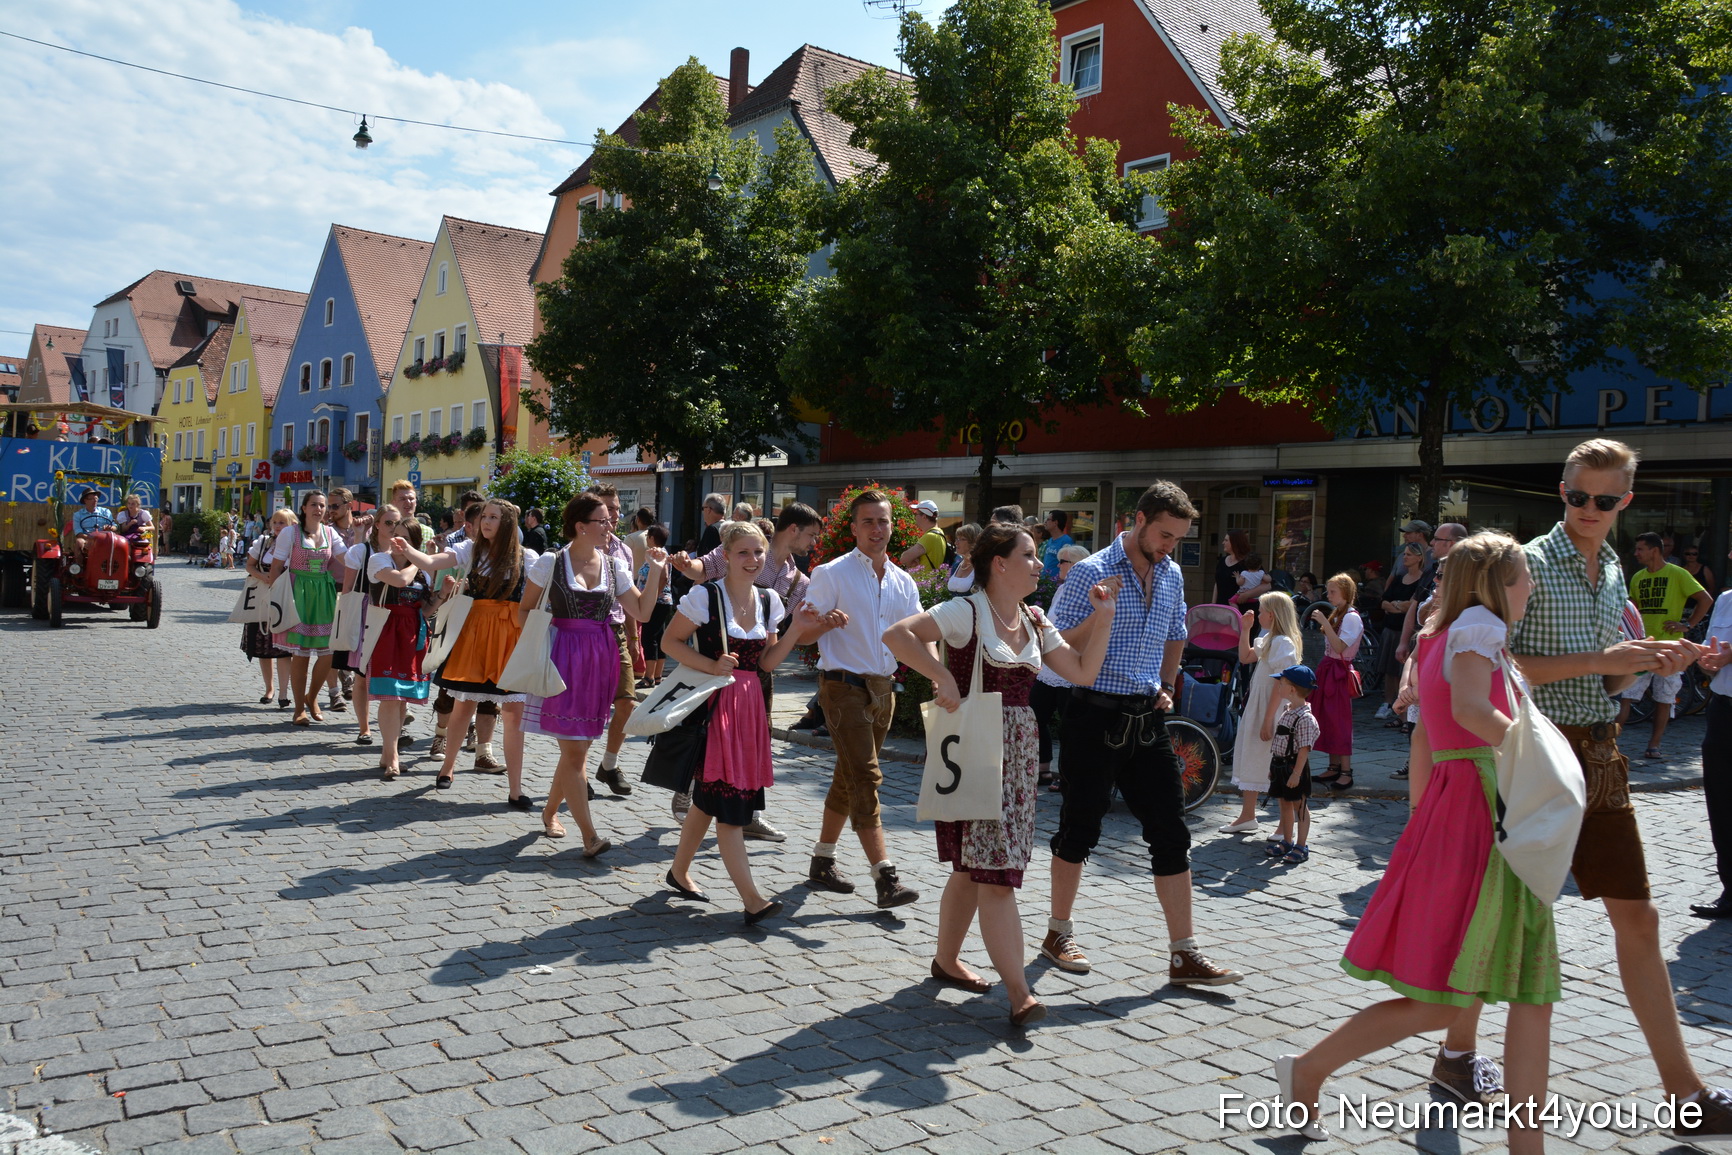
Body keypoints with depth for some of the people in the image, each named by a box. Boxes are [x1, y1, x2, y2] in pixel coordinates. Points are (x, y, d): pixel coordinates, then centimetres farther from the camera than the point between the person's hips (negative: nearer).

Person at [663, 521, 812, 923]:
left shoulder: (768, 600, 9)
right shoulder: (705, 596, -8)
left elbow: (767, 662, 11)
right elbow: (670, 641, -6)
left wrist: (796, 629, -2)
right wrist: (711, 665, -18)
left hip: (749, 705, 6)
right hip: (714, 703, -6)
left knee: (709, 797, 15)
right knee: (728, 801, -9)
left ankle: (679, 872, 34)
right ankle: (751, 899, -8)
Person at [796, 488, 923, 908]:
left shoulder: (903, 582, 10)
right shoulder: (832, 574, -7)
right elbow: (802, 632, -9)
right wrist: (827, 621, -29)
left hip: (883, 688, 7)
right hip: (844, 686, -7)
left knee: (849, 778, 14)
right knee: (865, 778, -13)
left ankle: (822, 862, 27)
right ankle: (885, 878, -15)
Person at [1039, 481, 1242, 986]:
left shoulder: (1171, 576, 11)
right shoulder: (1092, 573, -10)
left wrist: (1165, 687, 15)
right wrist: (1099, 616, -26)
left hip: (1147, 719, 6)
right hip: (1095, 716, -6)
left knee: (1171, 833, 3)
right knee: (1080, 829, 6)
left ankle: (1183, 955, 10)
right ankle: (1059, 932, 25)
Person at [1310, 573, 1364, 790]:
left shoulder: (1351, 617, -13)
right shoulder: (1336, 614, 15)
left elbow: (1339, 647, -22)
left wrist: (1324, 622, -24)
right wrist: (1322, 622, 8)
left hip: (1339, 672, -9)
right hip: (1327, 668, 9)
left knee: (1339, 722, -8)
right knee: (1327, 719, 10)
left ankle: (1346, 772, -4)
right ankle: (1334, 767, 17)